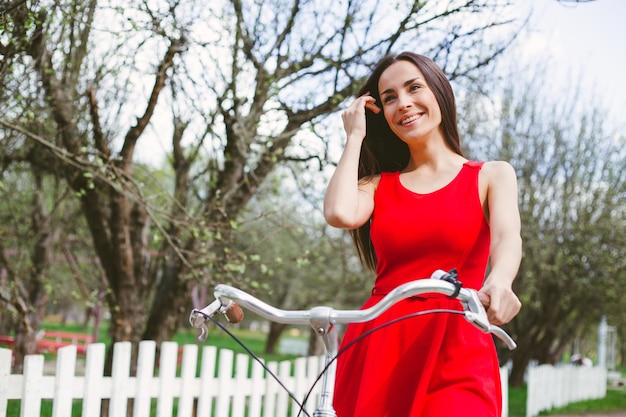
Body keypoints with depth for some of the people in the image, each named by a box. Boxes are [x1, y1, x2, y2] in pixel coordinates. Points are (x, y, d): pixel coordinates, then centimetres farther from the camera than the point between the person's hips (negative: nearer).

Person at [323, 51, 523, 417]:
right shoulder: (378, 184, 14)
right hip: (376, 357, 2)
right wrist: (355, 136, 7)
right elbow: (339, 214, -8)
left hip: (457, 362, -2)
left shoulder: (492, 175, 10)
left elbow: (507, 235, -9)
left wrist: (499, 282, -33)